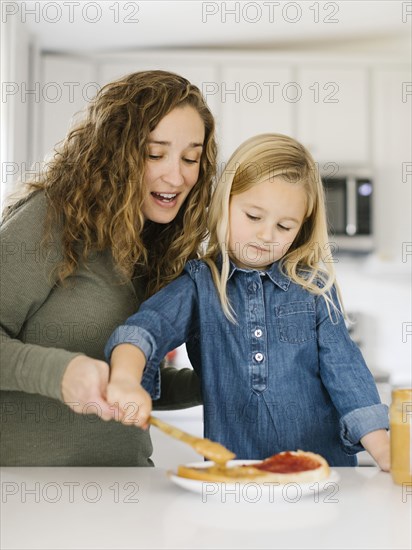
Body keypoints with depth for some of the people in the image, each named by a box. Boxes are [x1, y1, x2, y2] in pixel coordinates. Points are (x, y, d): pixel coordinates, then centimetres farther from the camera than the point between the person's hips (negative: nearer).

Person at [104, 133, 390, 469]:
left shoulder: (315, 289, 8)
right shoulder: (198, 285, 4)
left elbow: (345, 370, 5)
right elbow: (146, 327, -14)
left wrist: (385, 454, -7)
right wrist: (126, 378, -36)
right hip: (231, 472, -5)